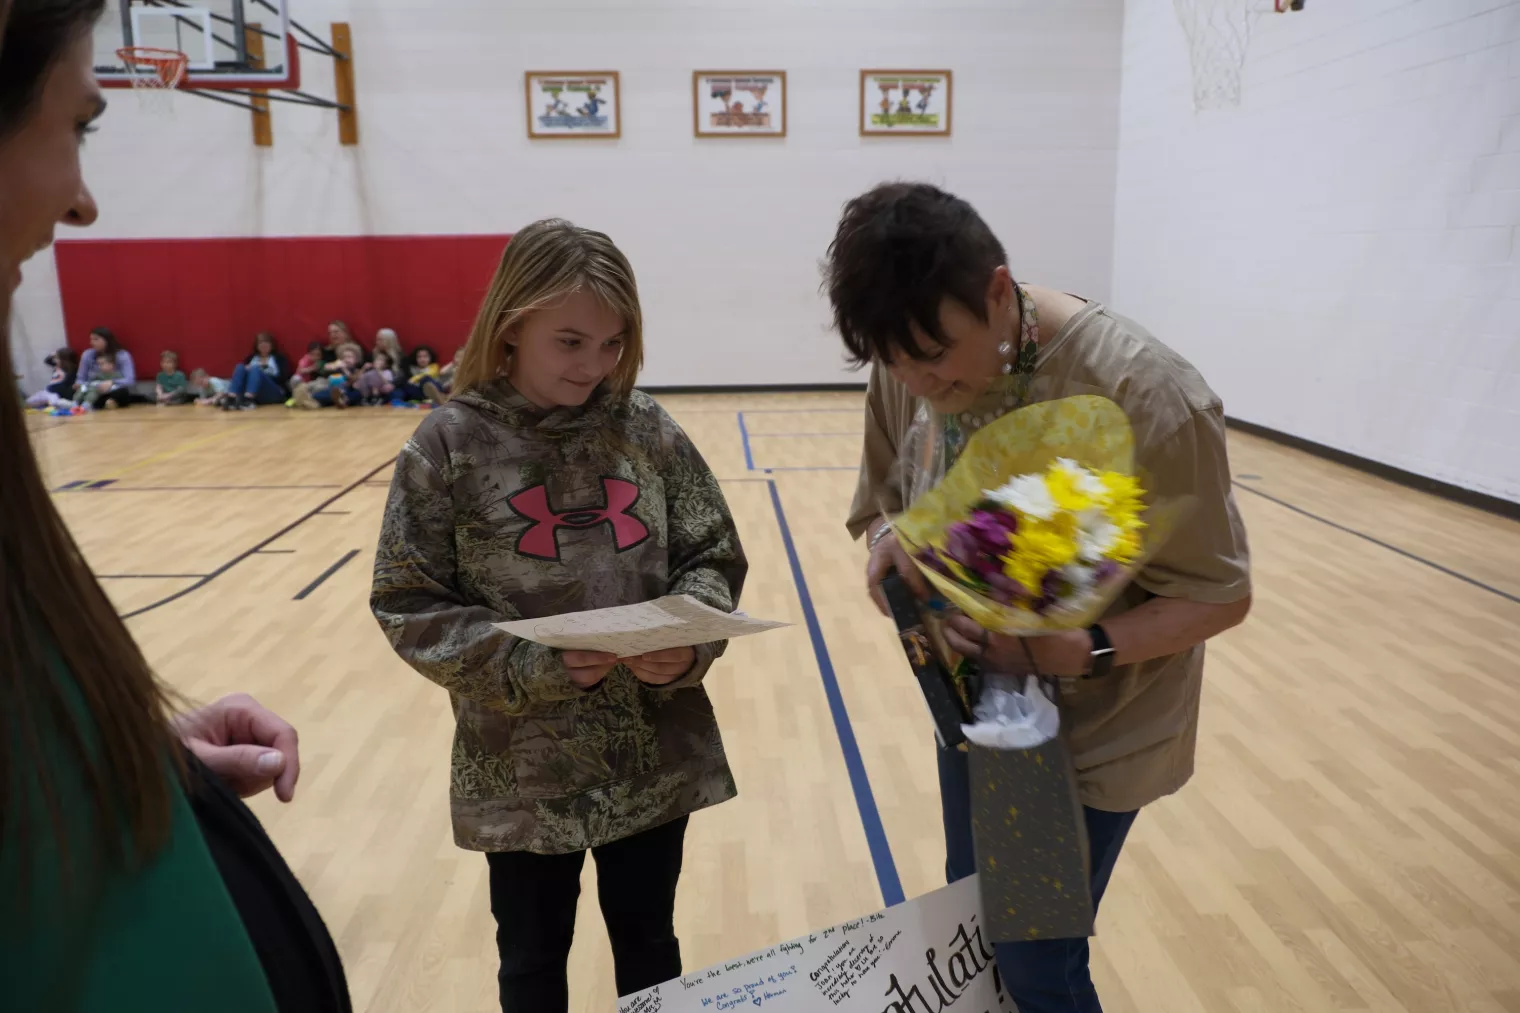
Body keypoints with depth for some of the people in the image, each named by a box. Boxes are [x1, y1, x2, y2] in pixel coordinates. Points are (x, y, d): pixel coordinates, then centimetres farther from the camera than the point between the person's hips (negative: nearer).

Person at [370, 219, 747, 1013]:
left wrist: (688, 643, -17)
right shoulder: (450, 445, -10)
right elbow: (410, 607, -9)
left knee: (649, 944, 22)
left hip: (658, 756, 2)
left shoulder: (647, 428, -3)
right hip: (523, 768, -2)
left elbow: (714, 558, 2)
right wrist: (533, 665, -21)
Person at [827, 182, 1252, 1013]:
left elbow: (1218, 595, -18)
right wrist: (888, 541, -22)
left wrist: (1084, 650, -32)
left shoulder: (1143, 396, -28)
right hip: (974, 702, 5)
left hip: (1094, 726, -5)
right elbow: (880, 504, 1)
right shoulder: (911, 367, -12)